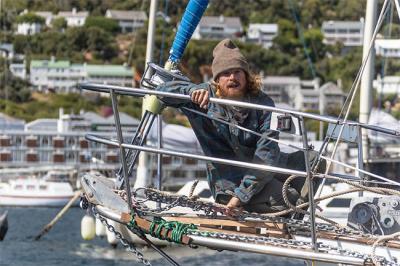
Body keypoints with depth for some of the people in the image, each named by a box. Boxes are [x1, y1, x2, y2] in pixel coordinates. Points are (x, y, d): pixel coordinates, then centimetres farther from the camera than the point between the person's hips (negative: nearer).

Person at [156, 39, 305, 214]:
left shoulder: (262, 103, -6)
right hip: (228, 181, -4)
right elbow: (162, 91, -7)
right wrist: (191, 91, -28)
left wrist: (243, 193, -26)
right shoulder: (207, 97, -3)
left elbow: (267, 152, -16)